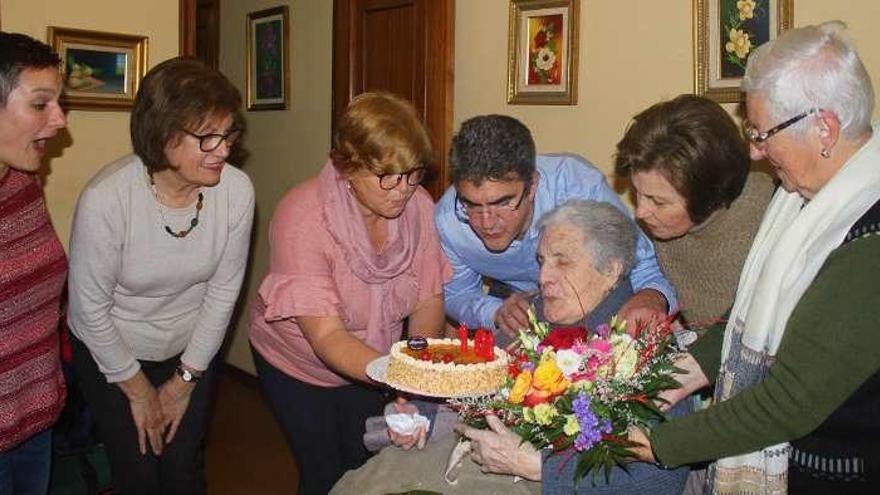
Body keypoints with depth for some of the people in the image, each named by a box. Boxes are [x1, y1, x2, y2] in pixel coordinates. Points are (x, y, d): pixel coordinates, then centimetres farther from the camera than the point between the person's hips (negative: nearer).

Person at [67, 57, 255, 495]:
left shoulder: (236, 190, -21)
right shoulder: (106, 198, -29)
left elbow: (223, 291, -9)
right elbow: (89, 307, -18)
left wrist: (186, 379, -1)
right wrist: (136, 388, -7)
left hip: (192, 348, 2)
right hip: (110, 354, -2)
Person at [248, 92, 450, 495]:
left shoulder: (418, 206, -20)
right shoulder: (303, 216, -31)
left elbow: (428, 301, -12)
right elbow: (327, 337, -35)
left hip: (369, 364, 4)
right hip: (300, 365, -3)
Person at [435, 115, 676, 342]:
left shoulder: (580, 185, -34)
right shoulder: (447, 221, -26)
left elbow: (641, 261, -23)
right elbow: (455, 295, -6)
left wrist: (652, 297, -46)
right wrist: (496, 313, -28)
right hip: (510, 298, 2)